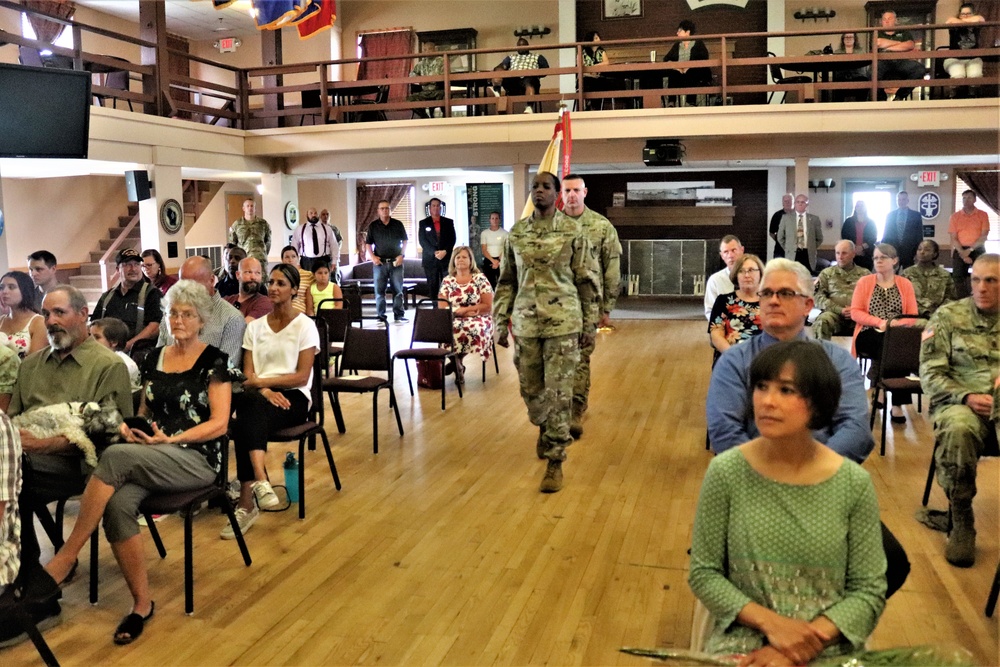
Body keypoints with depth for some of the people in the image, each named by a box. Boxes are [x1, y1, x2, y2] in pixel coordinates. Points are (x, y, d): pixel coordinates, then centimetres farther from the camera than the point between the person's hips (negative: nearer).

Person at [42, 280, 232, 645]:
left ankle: (63, 560, -21)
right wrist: (130, 426, 0)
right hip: (148, 456, 5)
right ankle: (142, 602, -16)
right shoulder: (154, 358, 16)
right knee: (117, 504, -29)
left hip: (197, 458, -5)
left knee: (114, 456, -32)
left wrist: (170, 439, -19)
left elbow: (219, 423, -8)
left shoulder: (213, 360, -2)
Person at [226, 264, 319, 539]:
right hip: (260, 394, 3)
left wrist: (261, 380, -14)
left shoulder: (305, 325, 2)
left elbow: (302, 376, -6)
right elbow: (248, 374, 6)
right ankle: (260, 481, -44)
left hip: (293, 396, -3)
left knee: (245, 425, -34)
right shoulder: (255, 326, 15)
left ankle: (247, 503, -37)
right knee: (249, 401, -36)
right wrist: (265, 390, -15)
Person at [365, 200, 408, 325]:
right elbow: (368, 243, 10)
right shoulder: (373, 226, 6)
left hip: (396, 262, 0)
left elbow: (404, 241, 9)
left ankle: (398, 314, 10)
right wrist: (372, 257, -4)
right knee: (379, 290, 1)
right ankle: (381, 315, 7)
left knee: (398, 289, 2)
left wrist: (401, 255, -2)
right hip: (380, 262, 0)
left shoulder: (398, 224, 5)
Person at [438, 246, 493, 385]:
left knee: (473, 329, -37)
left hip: (477, 319, -1)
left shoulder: (480, 278, 3)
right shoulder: (447, 281, 9)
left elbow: (487, 306, -3)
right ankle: (458, 364, -15)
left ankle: (456, 361, -14)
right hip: (454, 320, 1)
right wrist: (462, 311, -15)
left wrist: (463, 309, -11)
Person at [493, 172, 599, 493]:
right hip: (526, 322, 3)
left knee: (558, 392, -3)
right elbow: (506, 281, 10)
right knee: (531, 389, 14)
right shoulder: (516, 233, 6)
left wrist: (589, 324, 1)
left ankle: (555, 461, 6)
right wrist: (500, 322, 5)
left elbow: (587, 280, 1)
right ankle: (545, 431, 43)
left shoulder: (573, 231, -3)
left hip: (563, 322, -3)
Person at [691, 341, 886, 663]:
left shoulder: (854, 483, -5)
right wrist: (769, 622, -13)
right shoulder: (726, 472, -7)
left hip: (830, 646, 1)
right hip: (743, 639, 0)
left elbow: (869, 591, 0)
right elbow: (703, 573, -2)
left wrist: (812, 639, -14)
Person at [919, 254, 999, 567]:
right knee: (958, 428, -37)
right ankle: (961, 523, -19)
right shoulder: (948, 316, 5)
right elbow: (931, 374, 0)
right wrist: (967, 397, -16)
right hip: (959, 402, -2)